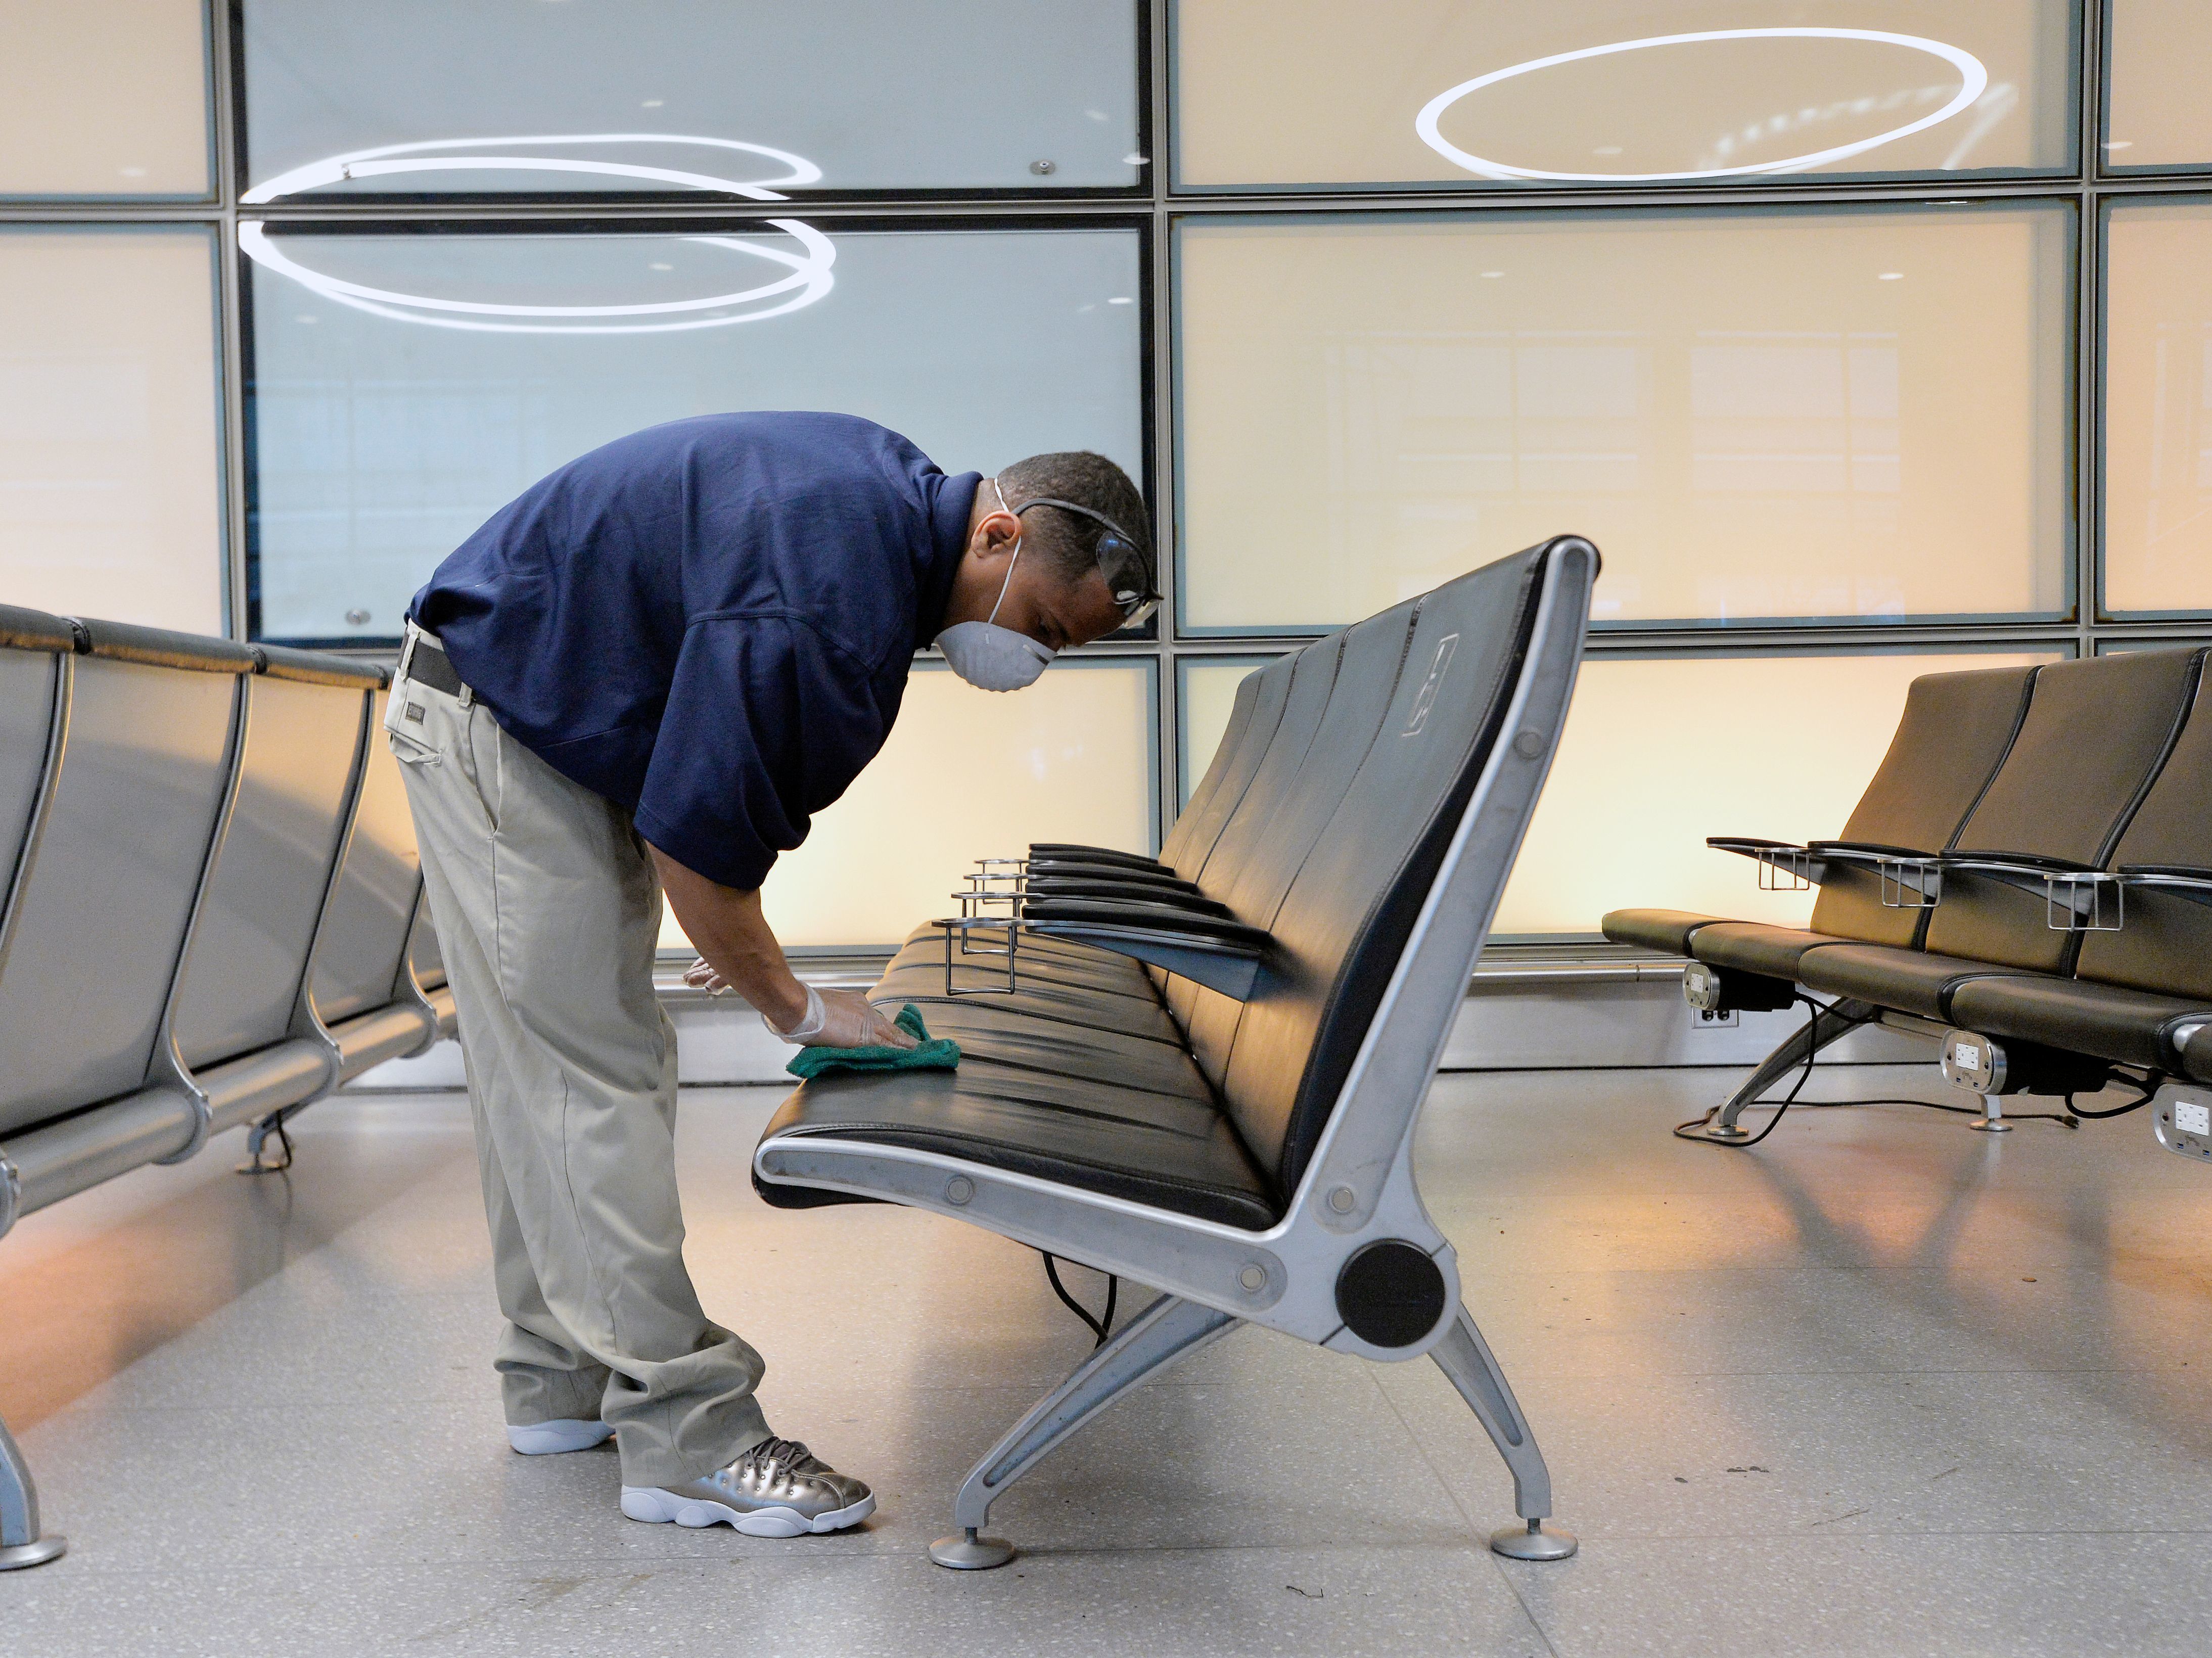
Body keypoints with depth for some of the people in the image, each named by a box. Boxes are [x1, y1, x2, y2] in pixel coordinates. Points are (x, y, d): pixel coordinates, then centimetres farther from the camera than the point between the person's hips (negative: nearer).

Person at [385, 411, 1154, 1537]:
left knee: (549, 1064, 13)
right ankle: (686, 1440, -9)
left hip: (563, 718, 10)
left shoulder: (895, 498, 0)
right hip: (492, 729, -10)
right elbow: (695, 834, -28)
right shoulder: (826, 601, -32)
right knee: (592, 1072, -12)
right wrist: (795, 1008, -14)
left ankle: (563, 1380, 23)